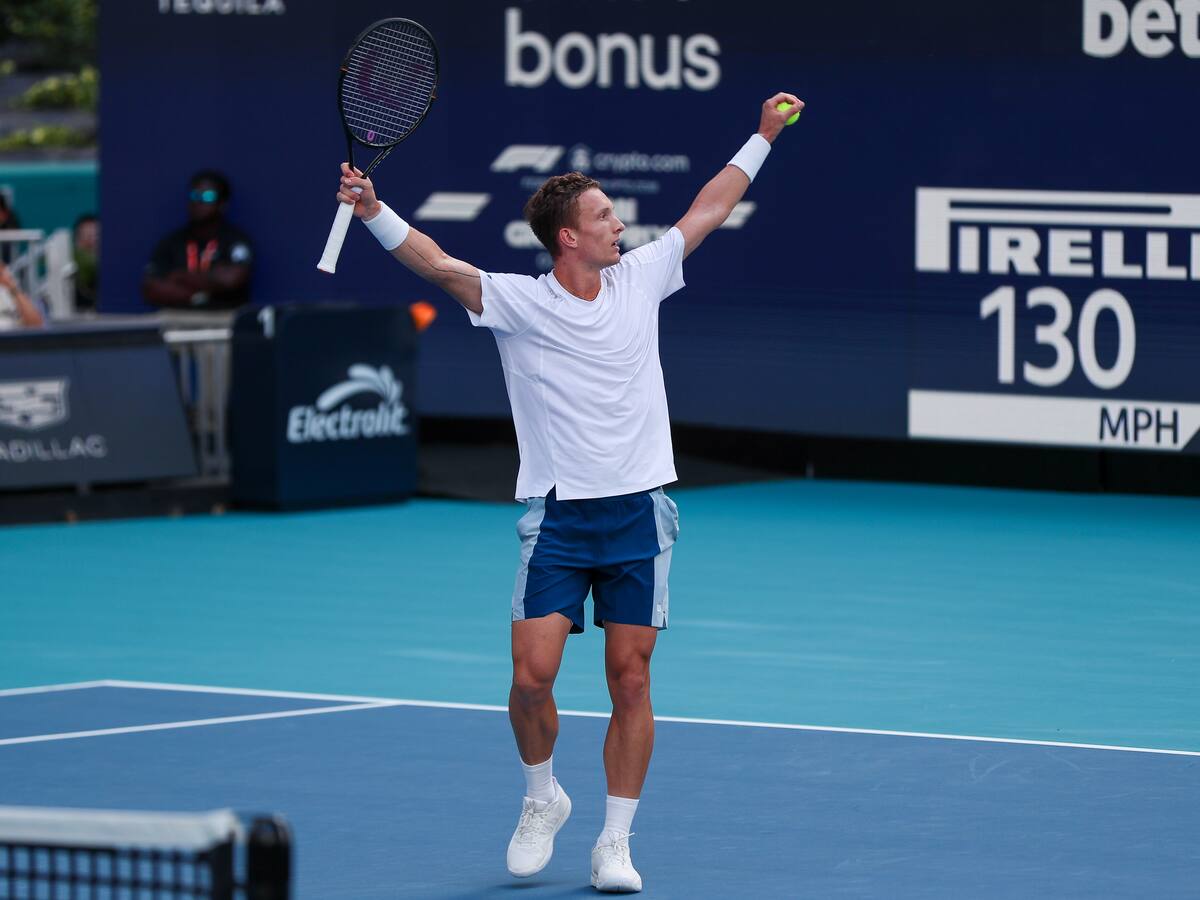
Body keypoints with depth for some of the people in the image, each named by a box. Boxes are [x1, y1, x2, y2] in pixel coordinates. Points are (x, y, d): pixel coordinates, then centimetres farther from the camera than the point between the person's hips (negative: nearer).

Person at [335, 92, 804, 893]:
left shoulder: (640, 279, 7)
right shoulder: (518, 302, -5)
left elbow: (707, 211, 18)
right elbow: (438, 263, -19)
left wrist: (763, 137, 22)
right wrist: (375, 212, -34)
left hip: (639, 511, 3)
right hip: (557, 516, -3)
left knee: (631, 680, 1)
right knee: (533, 674, -11)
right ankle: (543, 799, 17)